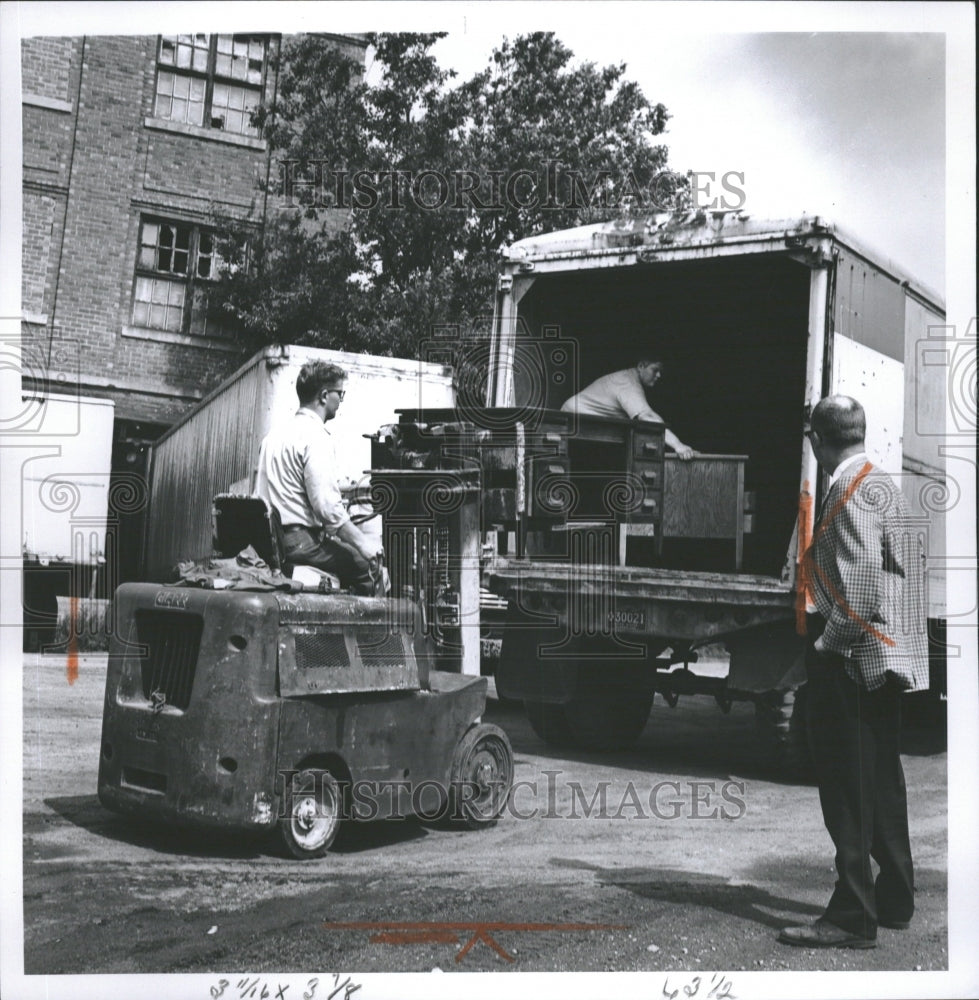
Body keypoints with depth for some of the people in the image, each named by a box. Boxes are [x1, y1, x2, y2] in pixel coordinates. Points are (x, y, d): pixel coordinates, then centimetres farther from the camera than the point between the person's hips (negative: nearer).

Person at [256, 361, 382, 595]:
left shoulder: (276, 433, 16)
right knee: (368, 565, -5)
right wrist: (361, 543, -14)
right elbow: (326, 505, -21)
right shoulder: (315, 437, -13)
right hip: (300, 540, -9)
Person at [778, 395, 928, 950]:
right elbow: (911, 561, 16)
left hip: (850, 655, -10)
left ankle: (853, 918, -2)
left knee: (848, 786, -6)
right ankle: (895, 898, 27)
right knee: (882, 779, 17)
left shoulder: (851, 491, -14)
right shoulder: (885, 483, 14)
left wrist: (831, 640, -15)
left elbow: (860, 576, -23)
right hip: (886, 654, 10)